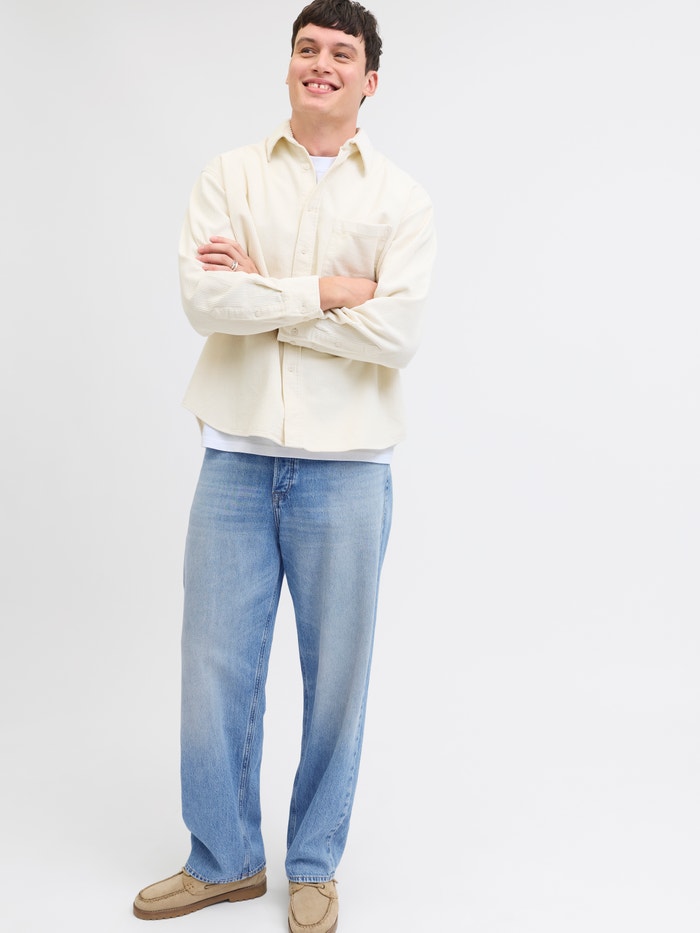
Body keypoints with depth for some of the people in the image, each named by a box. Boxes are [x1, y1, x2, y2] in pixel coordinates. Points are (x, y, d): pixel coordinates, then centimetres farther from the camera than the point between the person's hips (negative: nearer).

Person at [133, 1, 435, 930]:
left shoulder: (403, 198, 3)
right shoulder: (230, 175, 7)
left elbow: (395, 330, -12)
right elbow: (204, 297, -9)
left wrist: (262, 291, -9)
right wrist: (328, 290, -10)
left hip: (347, 468, -1)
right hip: (237, 458, 2)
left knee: (335, 672, 8)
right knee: (216, 665, 7)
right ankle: (222, 858, 28)